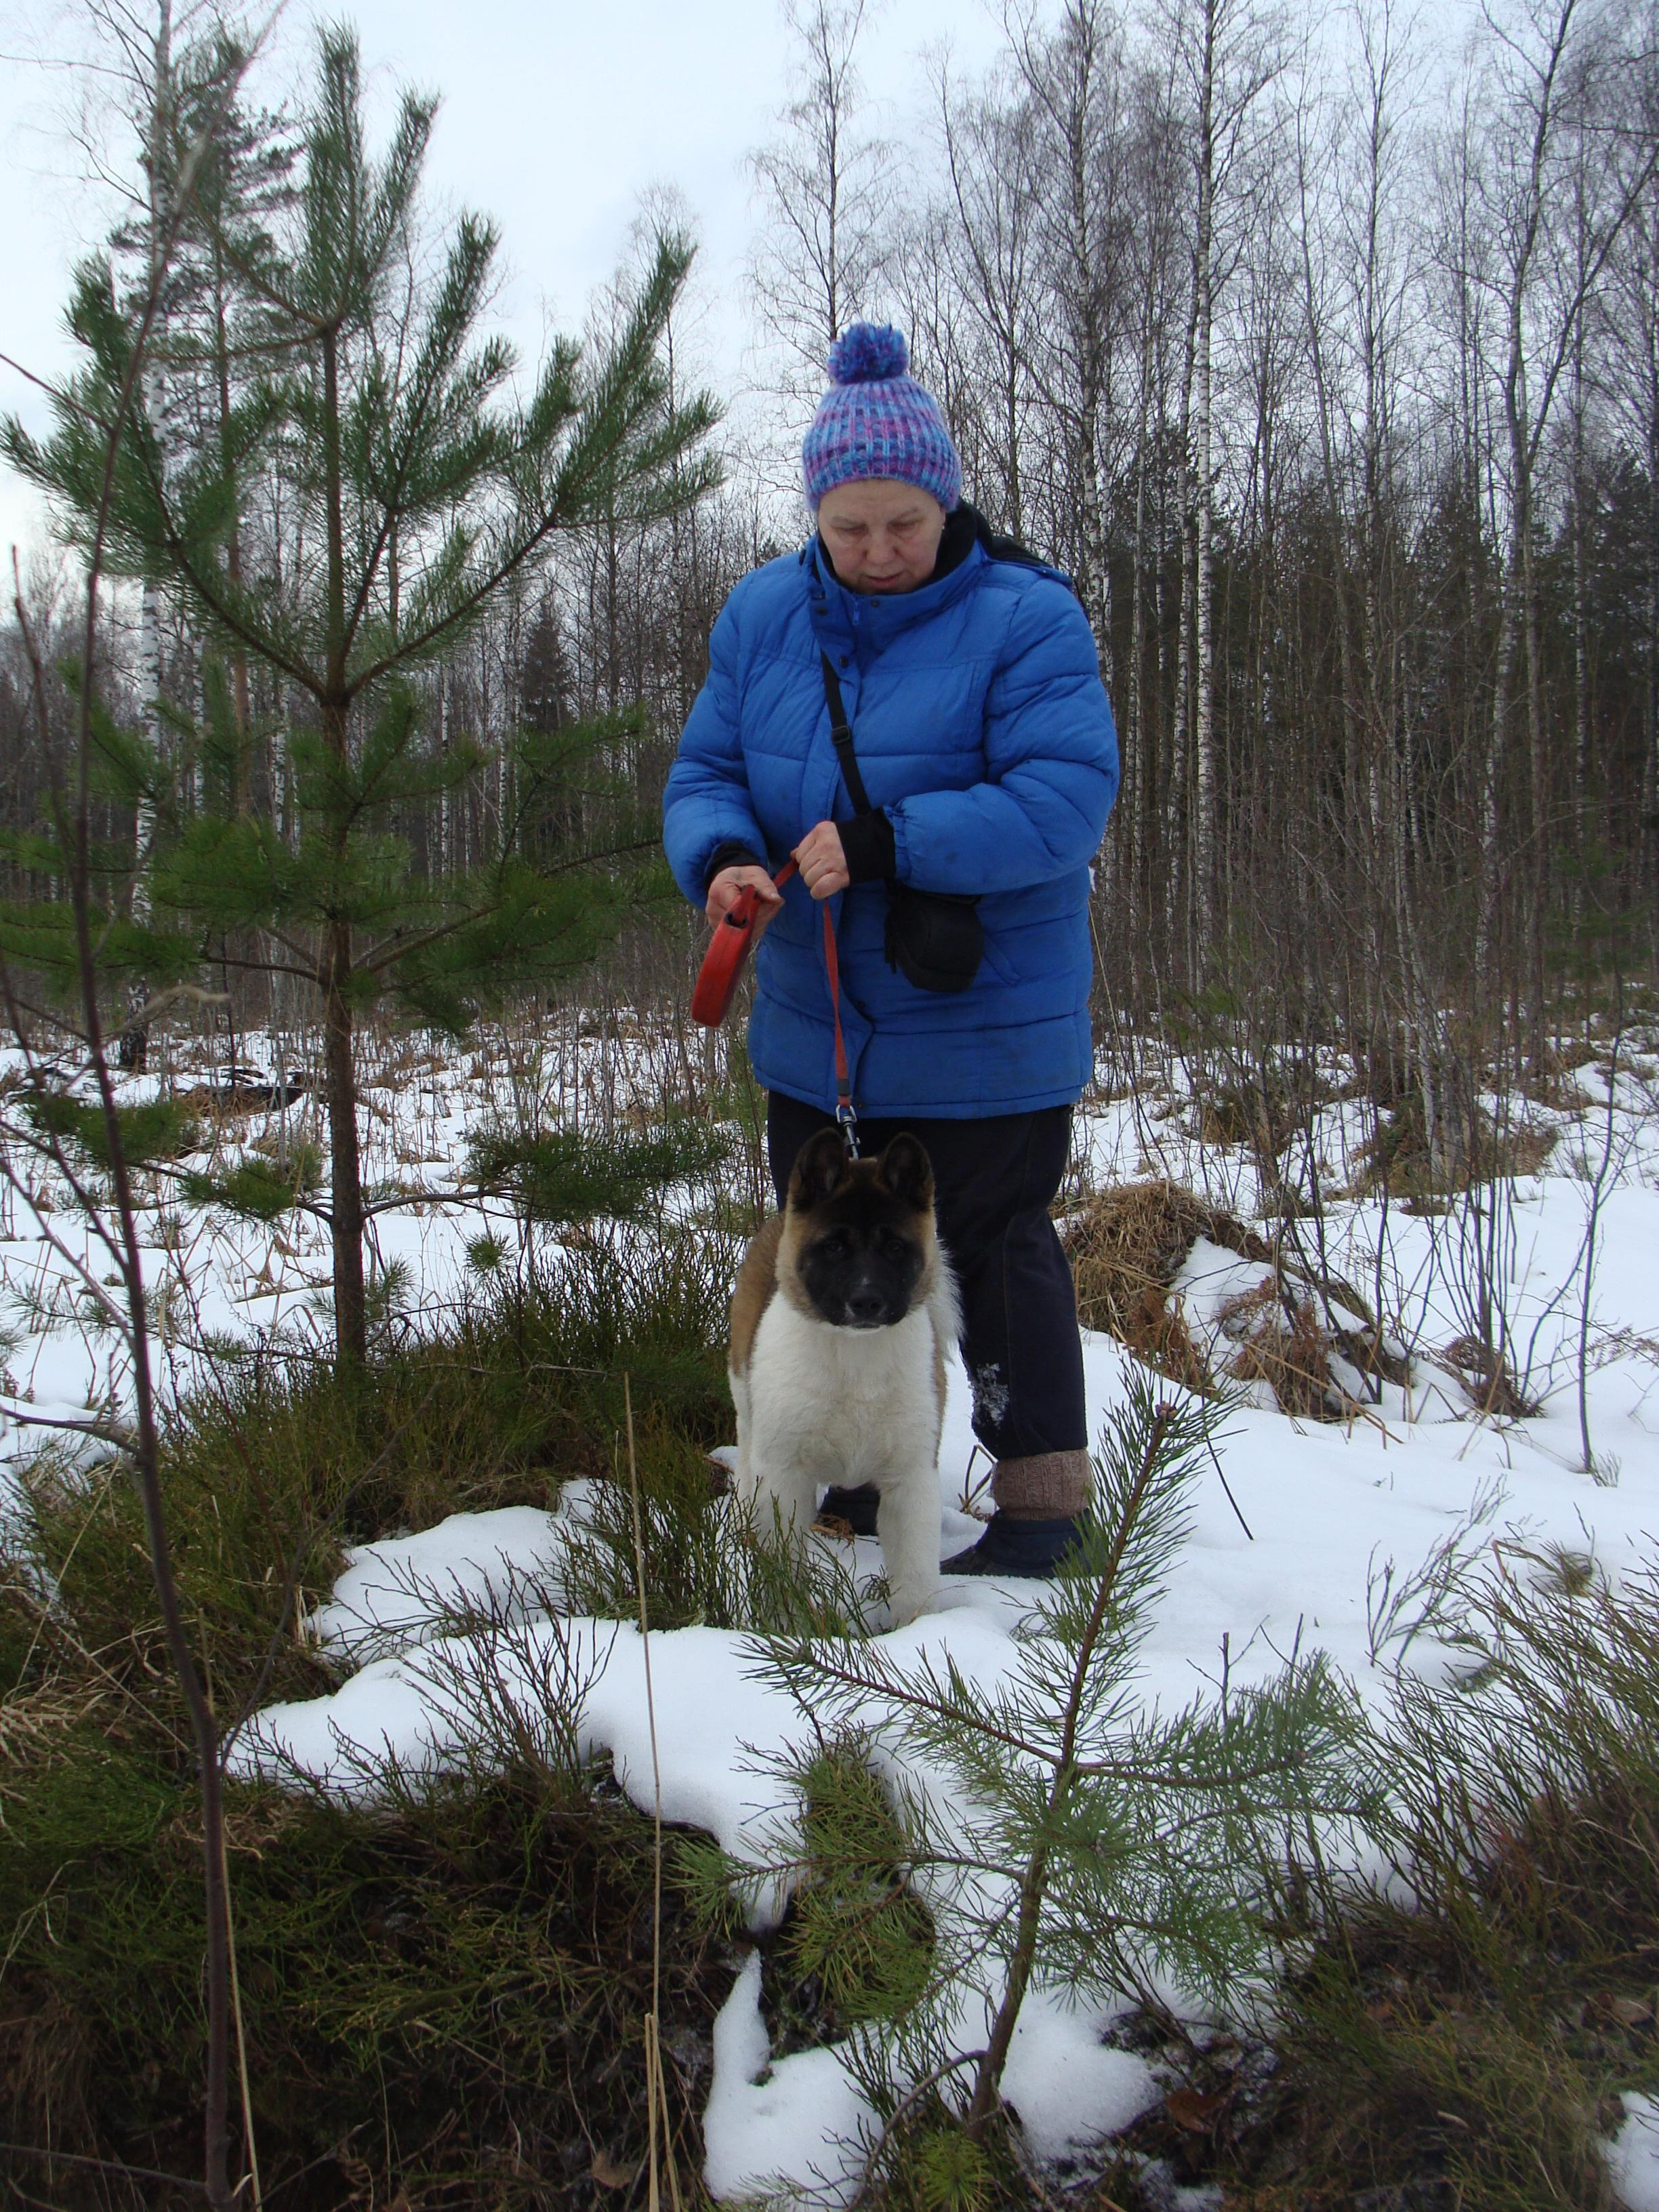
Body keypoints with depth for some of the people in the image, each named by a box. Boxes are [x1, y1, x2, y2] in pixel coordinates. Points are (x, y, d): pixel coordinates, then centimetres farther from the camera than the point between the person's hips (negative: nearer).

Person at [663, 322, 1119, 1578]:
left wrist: (887, 841, -31)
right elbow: (706, 770, 5)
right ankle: (857, 1483, 36)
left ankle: (1042, 1497, 21)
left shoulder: (1025, 619, -13)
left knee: (992, 1253, 4)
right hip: (813, 1034, 6)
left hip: (985, 1034, -6)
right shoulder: (765, 614, 4)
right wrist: (719, 856, -18)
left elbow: (1067, 799, -22)